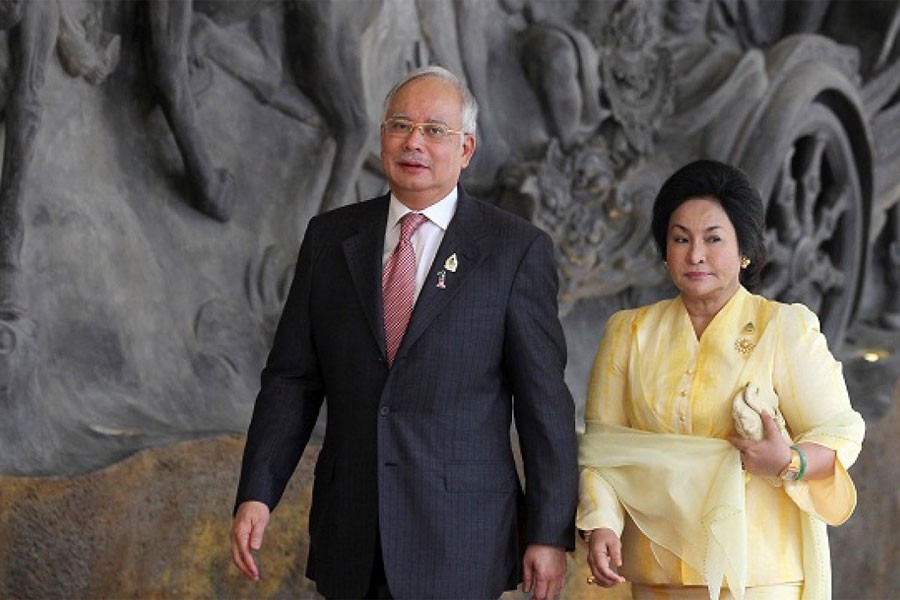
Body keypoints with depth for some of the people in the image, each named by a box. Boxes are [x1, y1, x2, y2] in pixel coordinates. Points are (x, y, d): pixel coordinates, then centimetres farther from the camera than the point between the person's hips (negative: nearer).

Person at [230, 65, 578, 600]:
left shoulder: (516, 249, -1)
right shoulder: (330, 238, 10)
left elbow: (545, 400, -2)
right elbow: (291, 379, 9)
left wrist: (551, 534, -5)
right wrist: (257, 494, -2)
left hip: (457, 544, -3)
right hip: (351, 539, 4)